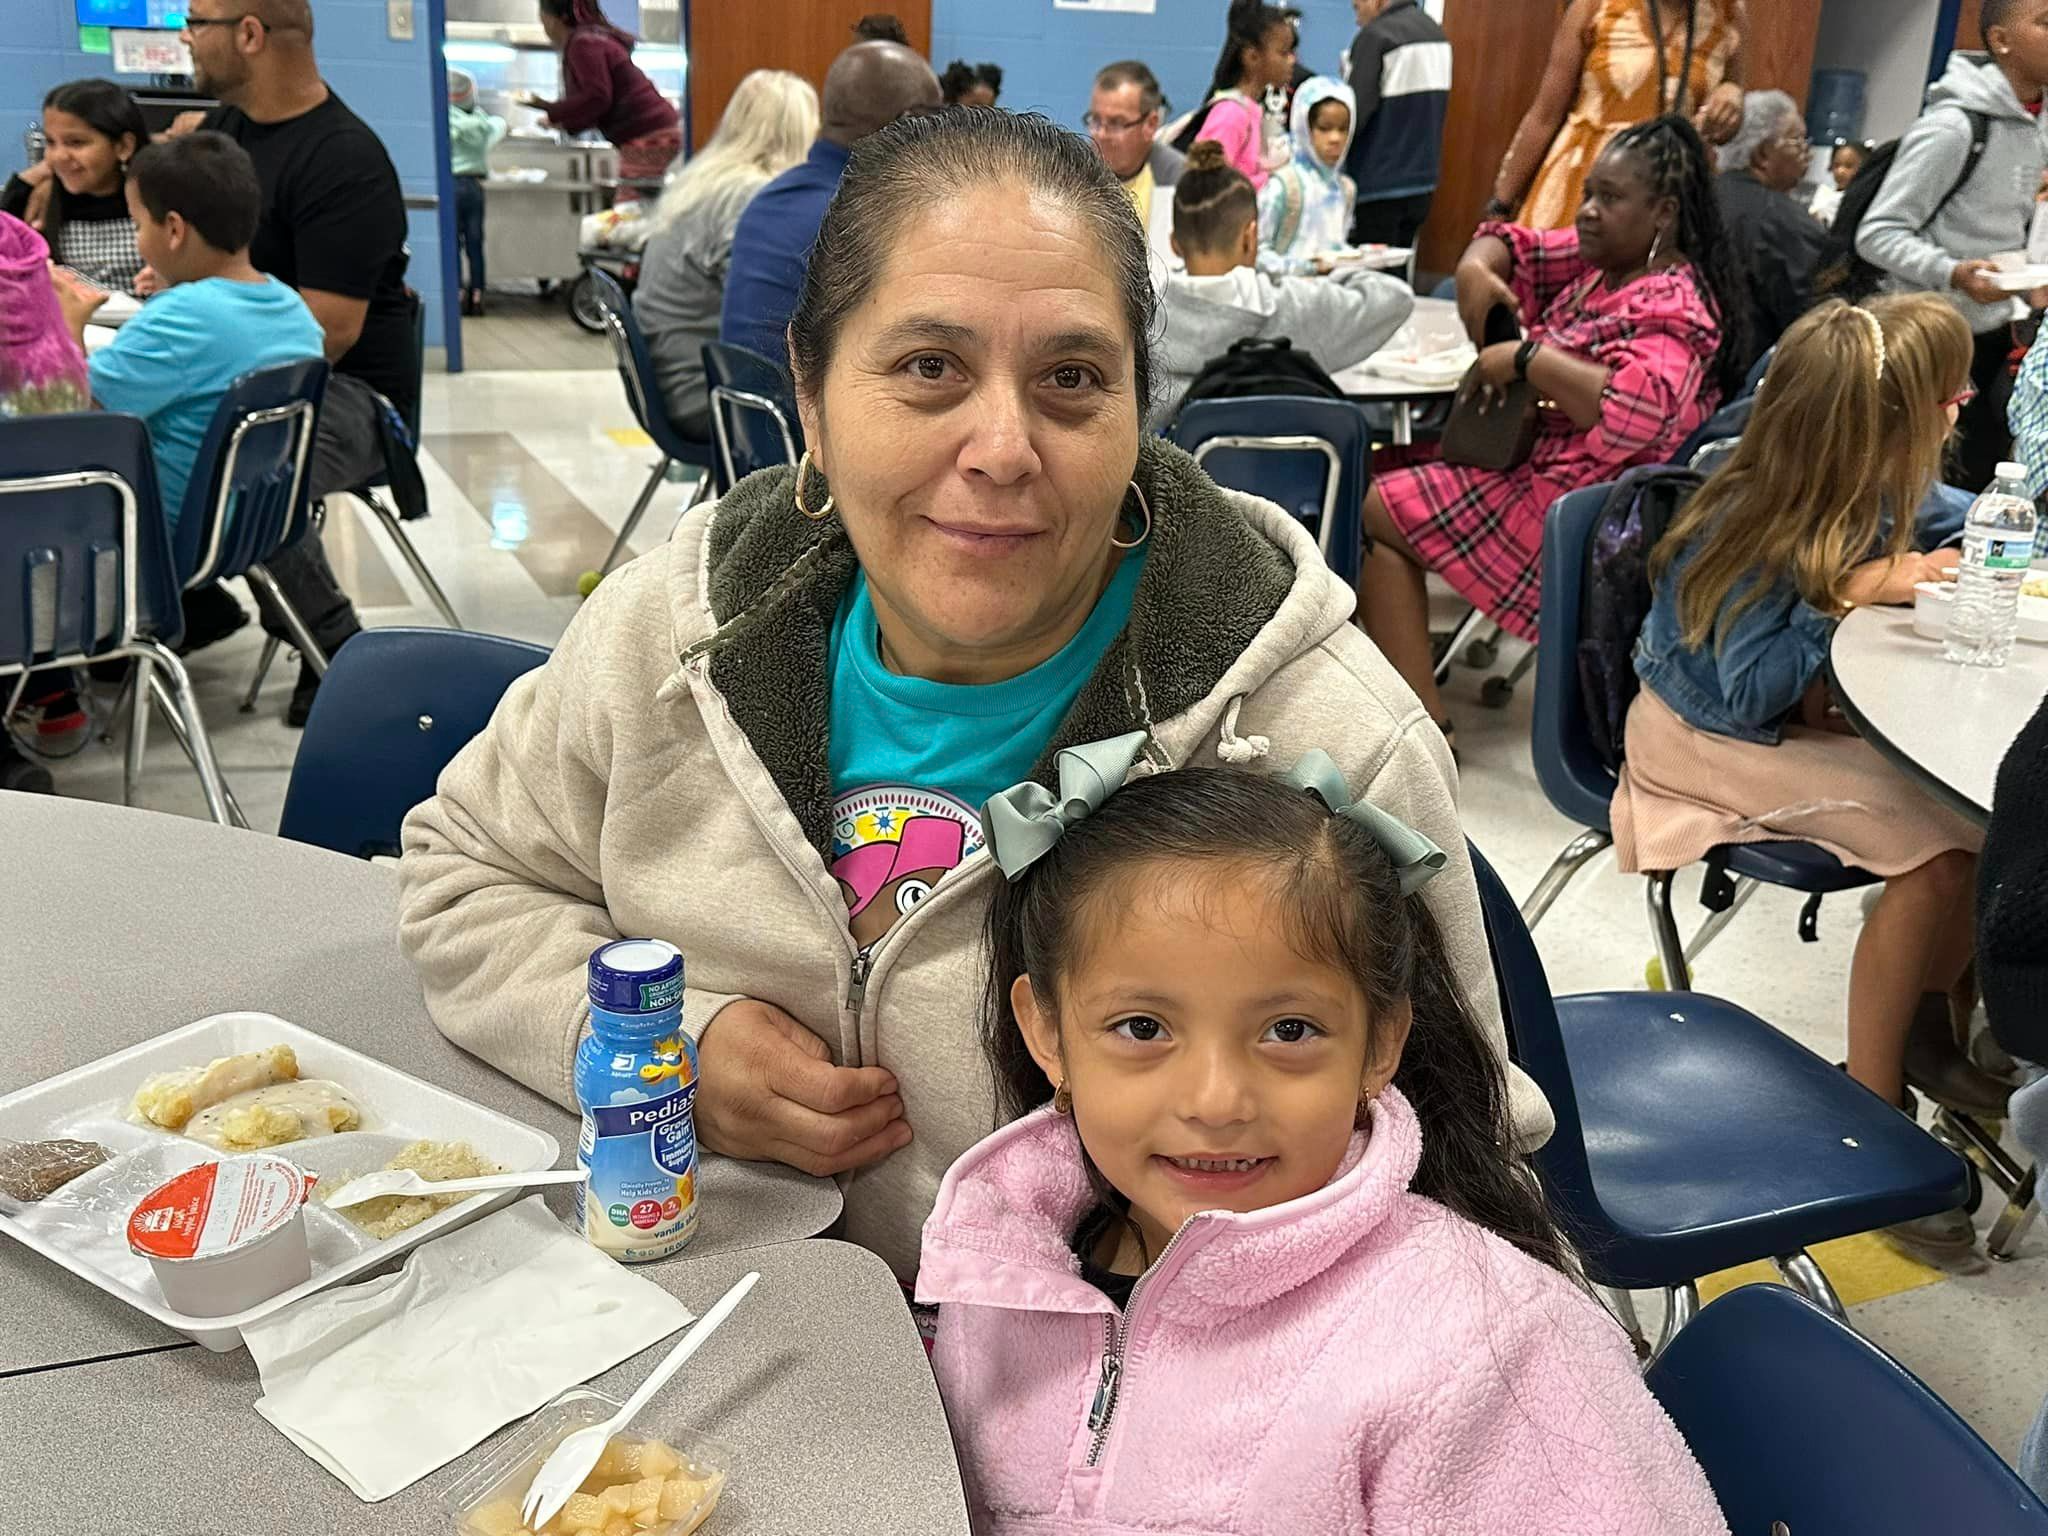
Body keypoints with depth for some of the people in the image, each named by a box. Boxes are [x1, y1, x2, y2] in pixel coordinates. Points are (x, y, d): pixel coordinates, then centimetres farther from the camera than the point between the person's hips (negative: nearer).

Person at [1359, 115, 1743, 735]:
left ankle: (1424, 727, -10)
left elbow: (1638, 409, -38)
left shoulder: (1671, 308, -20)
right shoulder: (1595, 262, 7)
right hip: (1536, 457, 11)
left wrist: (1524, 357, -29)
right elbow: (1512, 245, 19)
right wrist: (1476, 269, -5)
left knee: (1373, 511, -11)